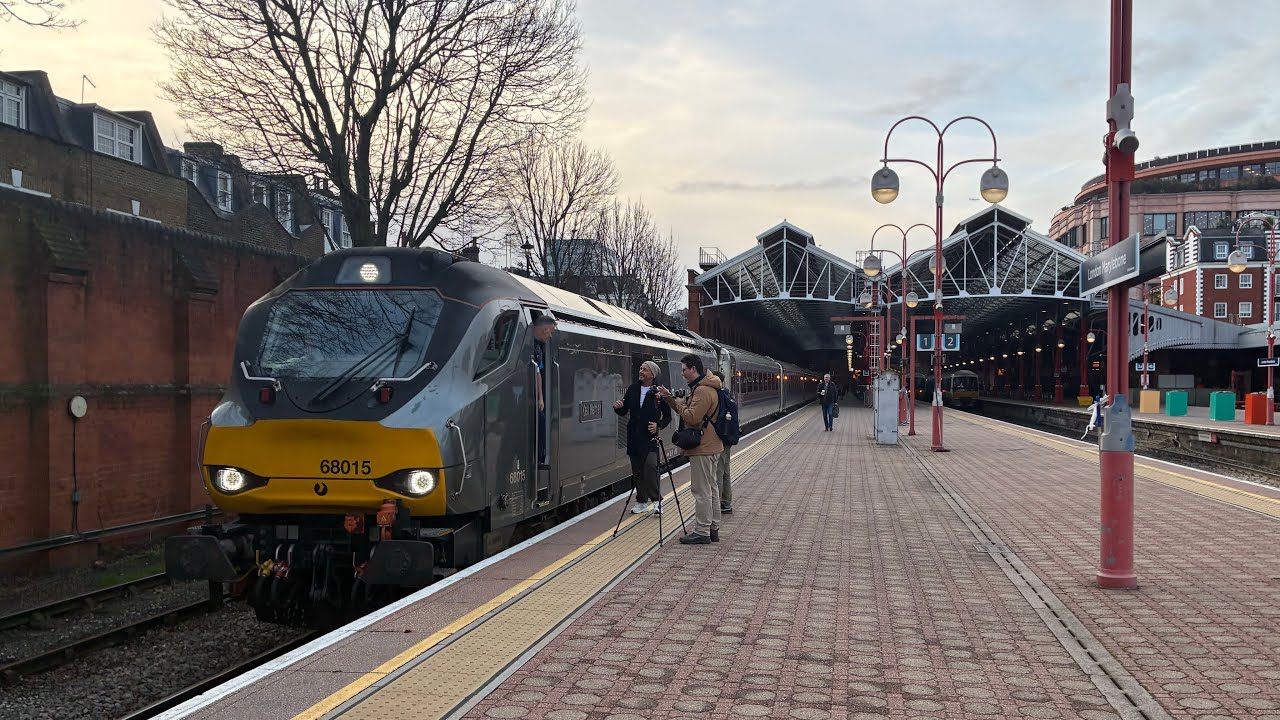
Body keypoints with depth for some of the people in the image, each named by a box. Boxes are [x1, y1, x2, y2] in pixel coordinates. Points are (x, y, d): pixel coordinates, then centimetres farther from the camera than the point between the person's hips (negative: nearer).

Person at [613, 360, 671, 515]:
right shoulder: (633, 389, 8)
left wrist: (659, 425, -15)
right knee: (637, 470, 9)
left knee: (650, 466, -18)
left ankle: (656, 500, -5)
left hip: (650, 437, -5)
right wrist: (618, 408, -8)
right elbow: (624, 412, 14)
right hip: (634, 436, 5)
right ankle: (642, 502, 20)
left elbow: (667, 416, 3)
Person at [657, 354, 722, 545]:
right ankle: (713, 529, 21)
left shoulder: (703, 391, -19)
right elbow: (687, 411, 20)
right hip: (710, 446, 11)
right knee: (711, 488, 14)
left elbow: (692, 417, -24)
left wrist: (679, 403, -9)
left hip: (702, 448, -11)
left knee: (701, 490, -6)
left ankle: (701, 532, -2)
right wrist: (670, 398, 10)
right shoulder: (701, 387, 16)